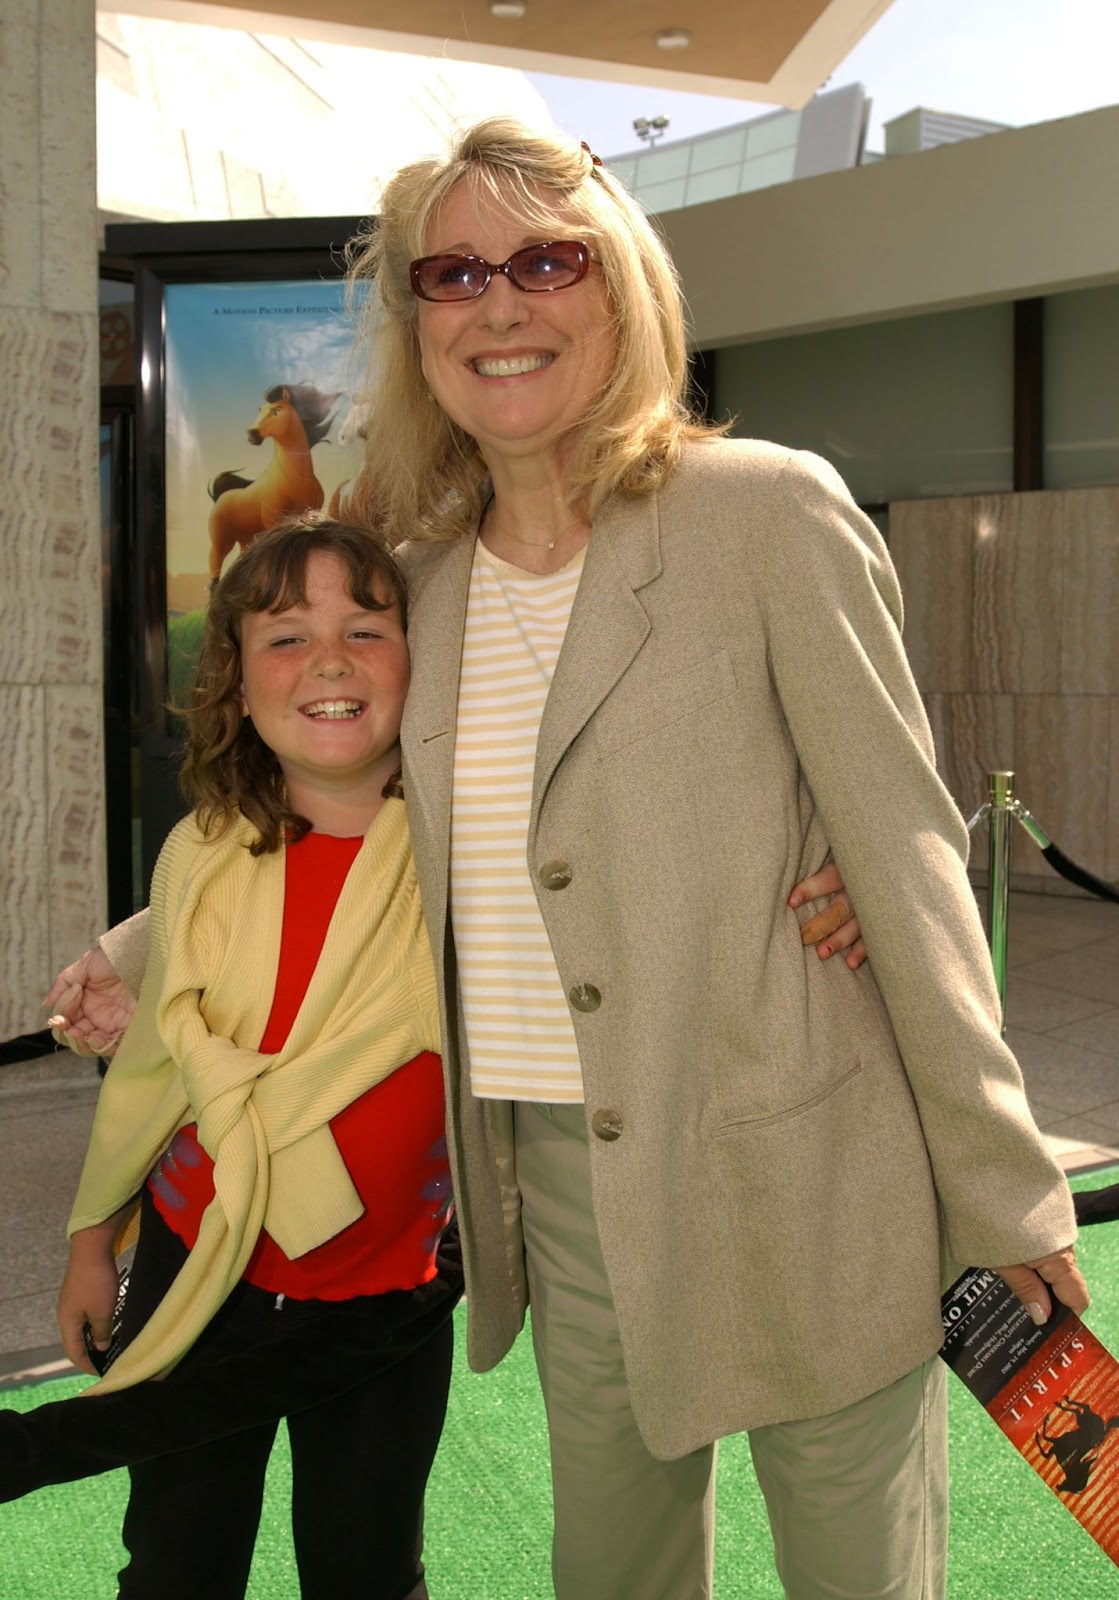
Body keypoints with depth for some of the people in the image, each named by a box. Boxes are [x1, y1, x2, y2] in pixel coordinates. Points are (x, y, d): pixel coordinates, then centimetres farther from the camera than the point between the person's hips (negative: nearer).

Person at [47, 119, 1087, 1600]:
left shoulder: (768, 510, -10)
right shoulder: (425, 578, 6)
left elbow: (906, 855, -10)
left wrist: (1002, 1191, -8)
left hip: (796, 1183, -4)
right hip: (560, 1181, 5)